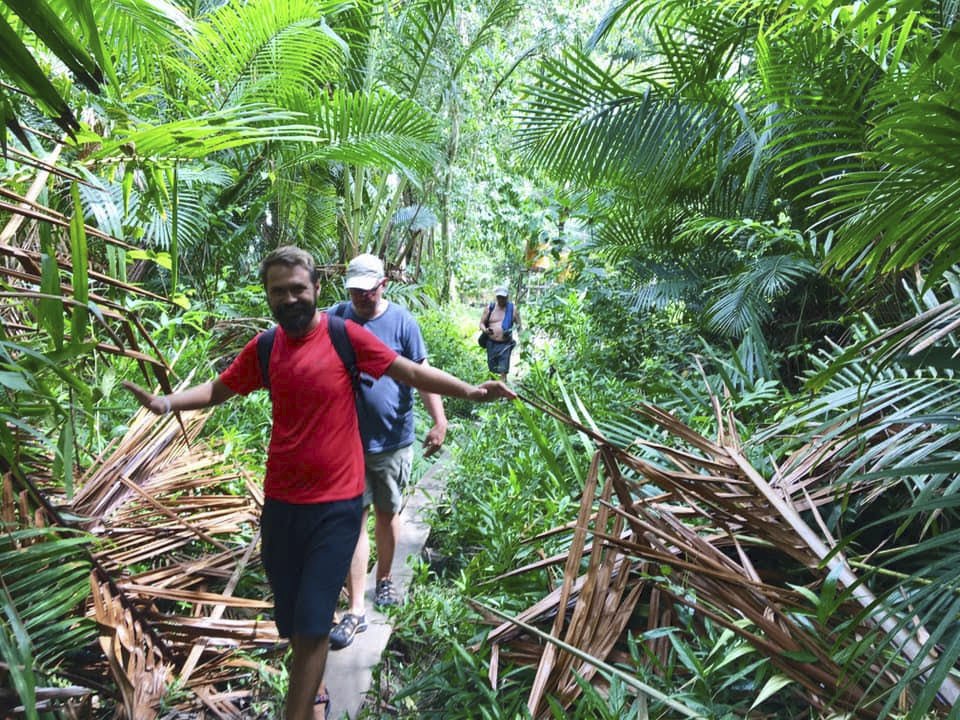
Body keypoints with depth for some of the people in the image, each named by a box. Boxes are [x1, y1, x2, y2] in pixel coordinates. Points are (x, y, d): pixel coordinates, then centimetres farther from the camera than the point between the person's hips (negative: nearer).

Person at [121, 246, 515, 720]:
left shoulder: (345, 335, -9)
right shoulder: (263, 348, 3)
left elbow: (412, 372, -7)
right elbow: (217, 389, 14)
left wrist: (467, 391, -17)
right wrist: (166, 403, -2)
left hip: (337, 504, -4)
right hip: (281, 503, 5)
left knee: (311, 624, -2)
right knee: (291, 620, 18)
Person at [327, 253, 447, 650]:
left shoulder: (402, 321, -6)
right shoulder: (334, 318, -1)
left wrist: (439, 421, -16)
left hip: (392, 440, 0)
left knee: (387, 513, 16)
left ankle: (384, 579, 39)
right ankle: (355, 609, 7)